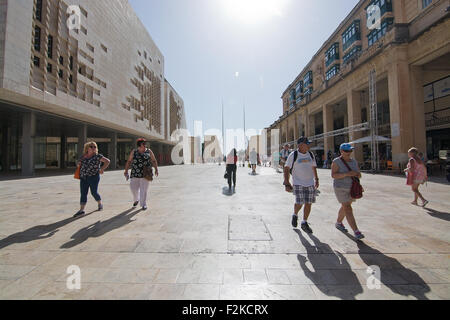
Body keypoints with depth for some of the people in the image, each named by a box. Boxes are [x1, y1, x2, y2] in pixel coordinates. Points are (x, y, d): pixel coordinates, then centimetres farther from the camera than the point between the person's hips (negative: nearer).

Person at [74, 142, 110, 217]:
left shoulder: (97, 156, -5)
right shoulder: (83, 156, 10)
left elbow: (107, 161, -8)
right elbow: (79, 164, 25)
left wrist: (102, 169, -13)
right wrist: (79, 164, 2)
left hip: (93, 177, -4)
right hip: (83, 178, 5)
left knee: (94, 192, 3)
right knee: (83, 193, 2)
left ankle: (100, 204, 28)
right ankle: (81, 210, 4)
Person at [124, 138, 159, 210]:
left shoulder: (149, 151, 4)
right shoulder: (134, 152, 7)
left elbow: (154, 161, 6)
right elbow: (129, 161, 10)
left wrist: (156, 169, -4)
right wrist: (126, 171, 3)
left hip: (145, 174, -2)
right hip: (135, 174, 2)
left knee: (143, 189, -2)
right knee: (134, 187, 4)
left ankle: (143, 204, 10)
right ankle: (136, 200, 33)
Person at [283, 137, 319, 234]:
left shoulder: (311, 155, 7)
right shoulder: (293, 155, -8)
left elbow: (314, 167, 20)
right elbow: (286, 169, -8)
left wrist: (316, 180, 19)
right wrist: (287, 183, -13)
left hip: (310, 183, 5)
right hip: (298, 183, -5)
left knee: (308, 203, 5)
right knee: (299, 203, -9)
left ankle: (304, 223, 22)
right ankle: (295, 215, 24)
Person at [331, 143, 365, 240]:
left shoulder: (354, 162, 6)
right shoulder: (336, 162, -12)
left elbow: (359, 175, 9)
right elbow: (333, 175, -20)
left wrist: (358, 175, -14)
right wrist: (347, 174, -30)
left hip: (352, 188, 7)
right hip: (341, 188, -6)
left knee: (345, 207, 19)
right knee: (348, 209, -10)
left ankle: (339, 223, 39)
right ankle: (356, 231, -6)